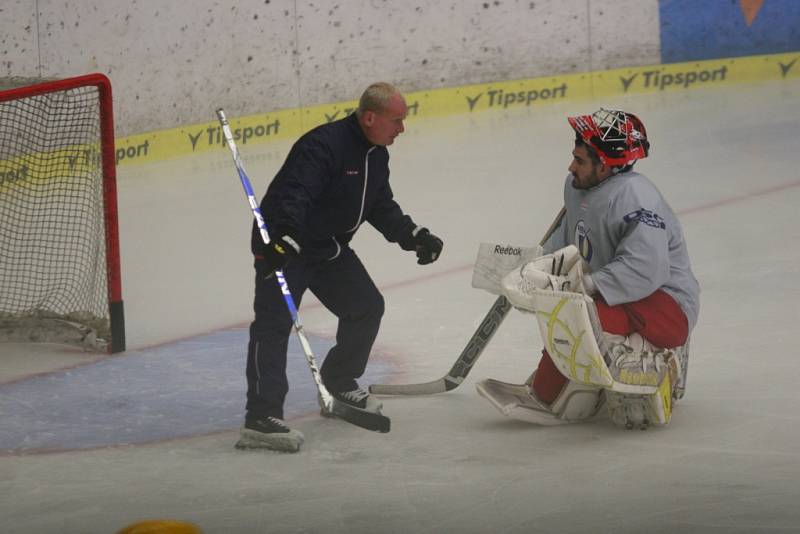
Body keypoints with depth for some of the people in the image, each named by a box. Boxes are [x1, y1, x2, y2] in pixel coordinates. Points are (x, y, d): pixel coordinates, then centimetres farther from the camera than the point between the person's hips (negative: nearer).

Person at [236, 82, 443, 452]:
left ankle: (339, 381, 37)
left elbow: (381, 206, 17)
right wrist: (284, 242, -50)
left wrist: (412, 236, 6)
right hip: (282, 248, -9)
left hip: (330, 248, 9)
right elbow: (293, 196, -37)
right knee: (273, 324, -17)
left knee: (366, 307, 14)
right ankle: (261, 419, -25)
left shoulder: (376, 154, 5)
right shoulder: (324, 145, -26)